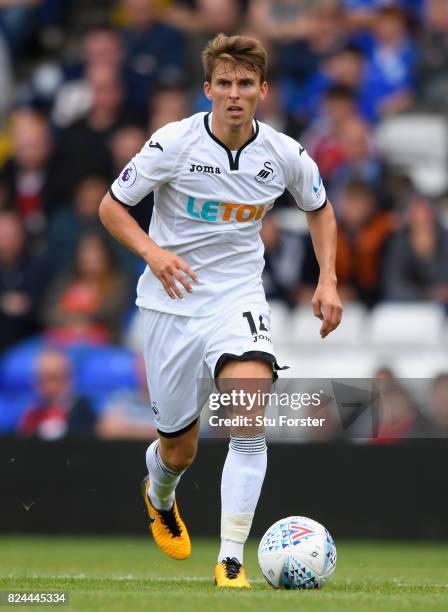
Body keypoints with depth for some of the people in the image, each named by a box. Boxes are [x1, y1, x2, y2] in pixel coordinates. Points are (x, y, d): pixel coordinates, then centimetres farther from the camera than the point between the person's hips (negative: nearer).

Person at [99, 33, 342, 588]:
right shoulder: (174, 143, -13)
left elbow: (320, 209, 15)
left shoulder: (284, 155, -6)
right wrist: (152, 251, -23)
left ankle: (231, 563, -23)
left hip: (238, 296, 1)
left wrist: (327, 281, 2)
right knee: (180, 447, 9)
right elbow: (111, 207, -4)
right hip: (171, 300, -1)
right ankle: (160, 496, 49)